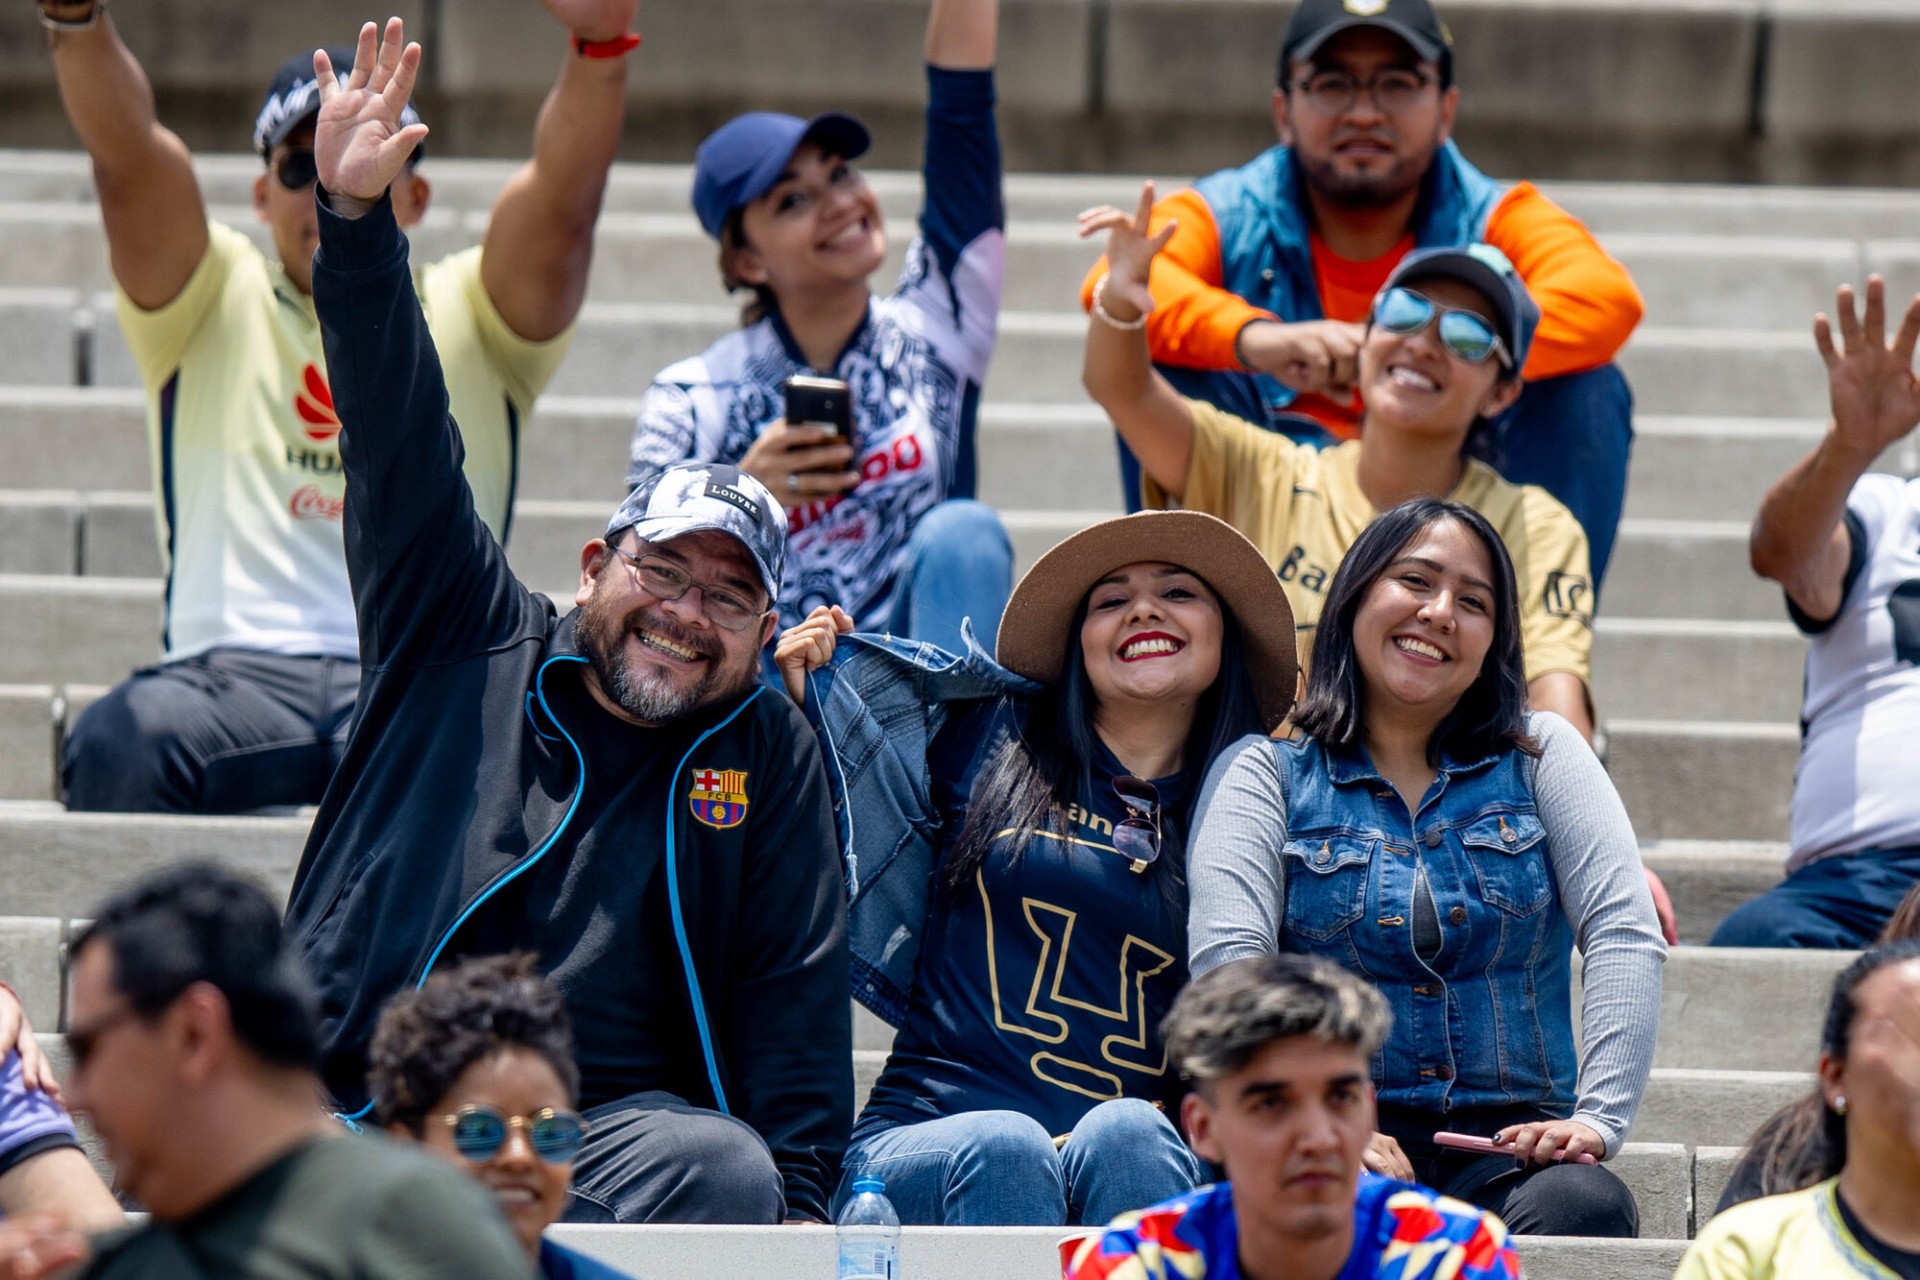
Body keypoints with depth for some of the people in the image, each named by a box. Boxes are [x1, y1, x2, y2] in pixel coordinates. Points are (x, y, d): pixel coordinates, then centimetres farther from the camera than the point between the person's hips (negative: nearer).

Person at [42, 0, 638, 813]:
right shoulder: (211, 304, 20)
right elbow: (127, 159, 4)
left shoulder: (471, 320, 20)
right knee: (122, 744, -35)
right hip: (232, 673, 0)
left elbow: (563, 195, 3)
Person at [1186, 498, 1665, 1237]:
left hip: (1511, 1142, 2)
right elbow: (1229, 957, -5)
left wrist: (1600, 1118, -14)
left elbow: (1624, 935, 2)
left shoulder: (1539, 756, 15)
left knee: (1585, 1208, -34)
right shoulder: (1265, 776, 11)